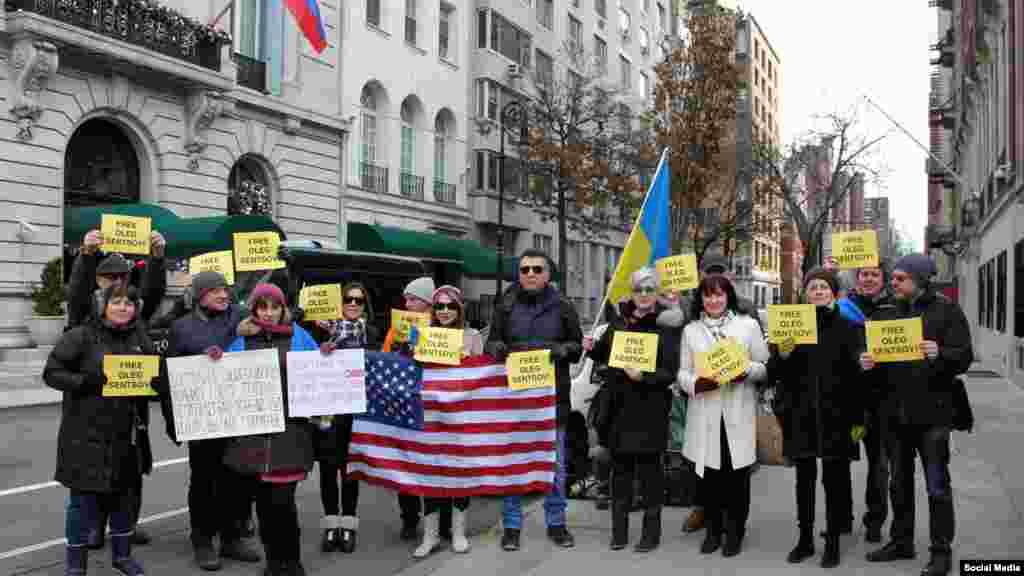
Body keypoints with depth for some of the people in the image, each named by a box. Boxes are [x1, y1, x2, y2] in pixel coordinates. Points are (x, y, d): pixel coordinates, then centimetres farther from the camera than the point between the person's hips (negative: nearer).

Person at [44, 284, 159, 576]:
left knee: (124, 495, 14)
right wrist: (87, 382, -23)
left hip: (127, 434, 5)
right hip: (86, 434, -5)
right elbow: (52, 372, -8)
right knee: (84, 498, 1)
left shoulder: (139, 338, 8)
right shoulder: (80, 336, -7)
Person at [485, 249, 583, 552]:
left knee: (555, 463, 9)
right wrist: (500, 349, -14)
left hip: (553, 393, 0)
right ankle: (511, 526, 17)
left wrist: (556, 349, -13)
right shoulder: (506, 305, 3)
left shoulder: (562, 306, 3)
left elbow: (577, 346, 7)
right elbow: (491, 344, 9)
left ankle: (556, 523, 23)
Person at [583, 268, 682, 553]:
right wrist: (592, 348, 1)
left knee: (649, 471, 2)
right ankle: (619, 531, 22)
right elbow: (604, 355, 22)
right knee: (620, 468, 11)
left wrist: (643, 377, -26)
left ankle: (651, 532, 15)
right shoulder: (621, 321, 9)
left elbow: (670, 373, -10)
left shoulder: (666, 326, -6)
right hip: (619, 407, 5)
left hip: (650, 411, -5)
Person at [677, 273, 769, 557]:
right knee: (708, 474, 6)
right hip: (704, 414, 2)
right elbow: (682, 373, 9)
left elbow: (766, 366, 4)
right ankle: (712, 530, 22)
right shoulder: (690, 330, 10)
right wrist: (696, 383, -12)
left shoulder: (748, 325, 4)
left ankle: (734, 531, 17)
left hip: (738, 413, -2)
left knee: (737, 475, 1)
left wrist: (747, 371, -16)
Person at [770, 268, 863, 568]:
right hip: (801, 415, 2)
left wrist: (858, 419, -6)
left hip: (835, 415, -2)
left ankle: (833, 543, 15)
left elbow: (857, 374, -2)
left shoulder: (847, 327, 1)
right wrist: (782, 355, -17)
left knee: (834, 480, 5)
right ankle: (805, 539, 20)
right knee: (804, 479, 9)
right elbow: (775, 371, 5)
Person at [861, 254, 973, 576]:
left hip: (932, 411, -5)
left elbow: (965, 357, -9)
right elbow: (871, 352, 13)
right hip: (894, 412, 5)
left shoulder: (946, 310, -4)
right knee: (900, 482, 15)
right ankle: (901, 541, 27)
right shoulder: (885, 313, 10)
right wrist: (866, 362, -9)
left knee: (937, 485, 1)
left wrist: (940, 354, -29)